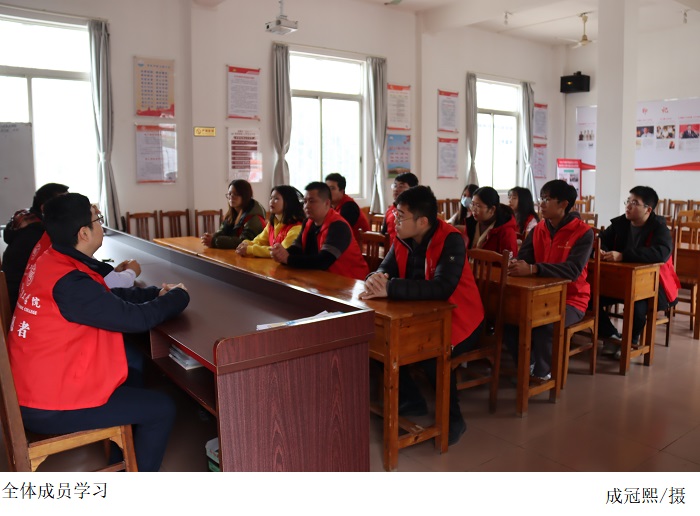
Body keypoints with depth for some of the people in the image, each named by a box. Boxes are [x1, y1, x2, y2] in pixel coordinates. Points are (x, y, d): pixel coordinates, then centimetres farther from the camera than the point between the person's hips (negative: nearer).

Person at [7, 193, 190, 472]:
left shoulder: (49, 262, 1)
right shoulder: (69, 283, -28)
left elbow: (108, 297, 10)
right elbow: (136, 318, -24)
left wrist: (156, 293, 0)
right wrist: (177, 296, -7)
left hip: (33, 386, 10)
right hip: (49, 409, -10)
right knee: (162, 409, -2)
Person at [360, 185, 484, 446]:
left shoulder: (450, 240, -24)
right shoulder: (403, 239, -2)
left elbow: (442, 288, -37)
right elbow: (384, 270, -5)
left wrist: (389, 288, -44)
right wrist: (375, 280, -31)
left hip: (458, 319, -7)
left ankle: (453, 418, -7)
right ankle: (411, 400, 10)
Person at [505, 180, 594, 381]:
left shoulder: (583, 232, -14)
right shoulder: (538, 229, 4)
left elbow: (573, 270, -28)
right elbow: (523, 258, -4)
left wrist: (532, 269, -40)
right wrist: (516, 265, -29)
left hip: (571, 299, -6)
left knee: (543, 324, -34)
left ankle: (543, 372, -5)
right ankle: (528, 363, 6)